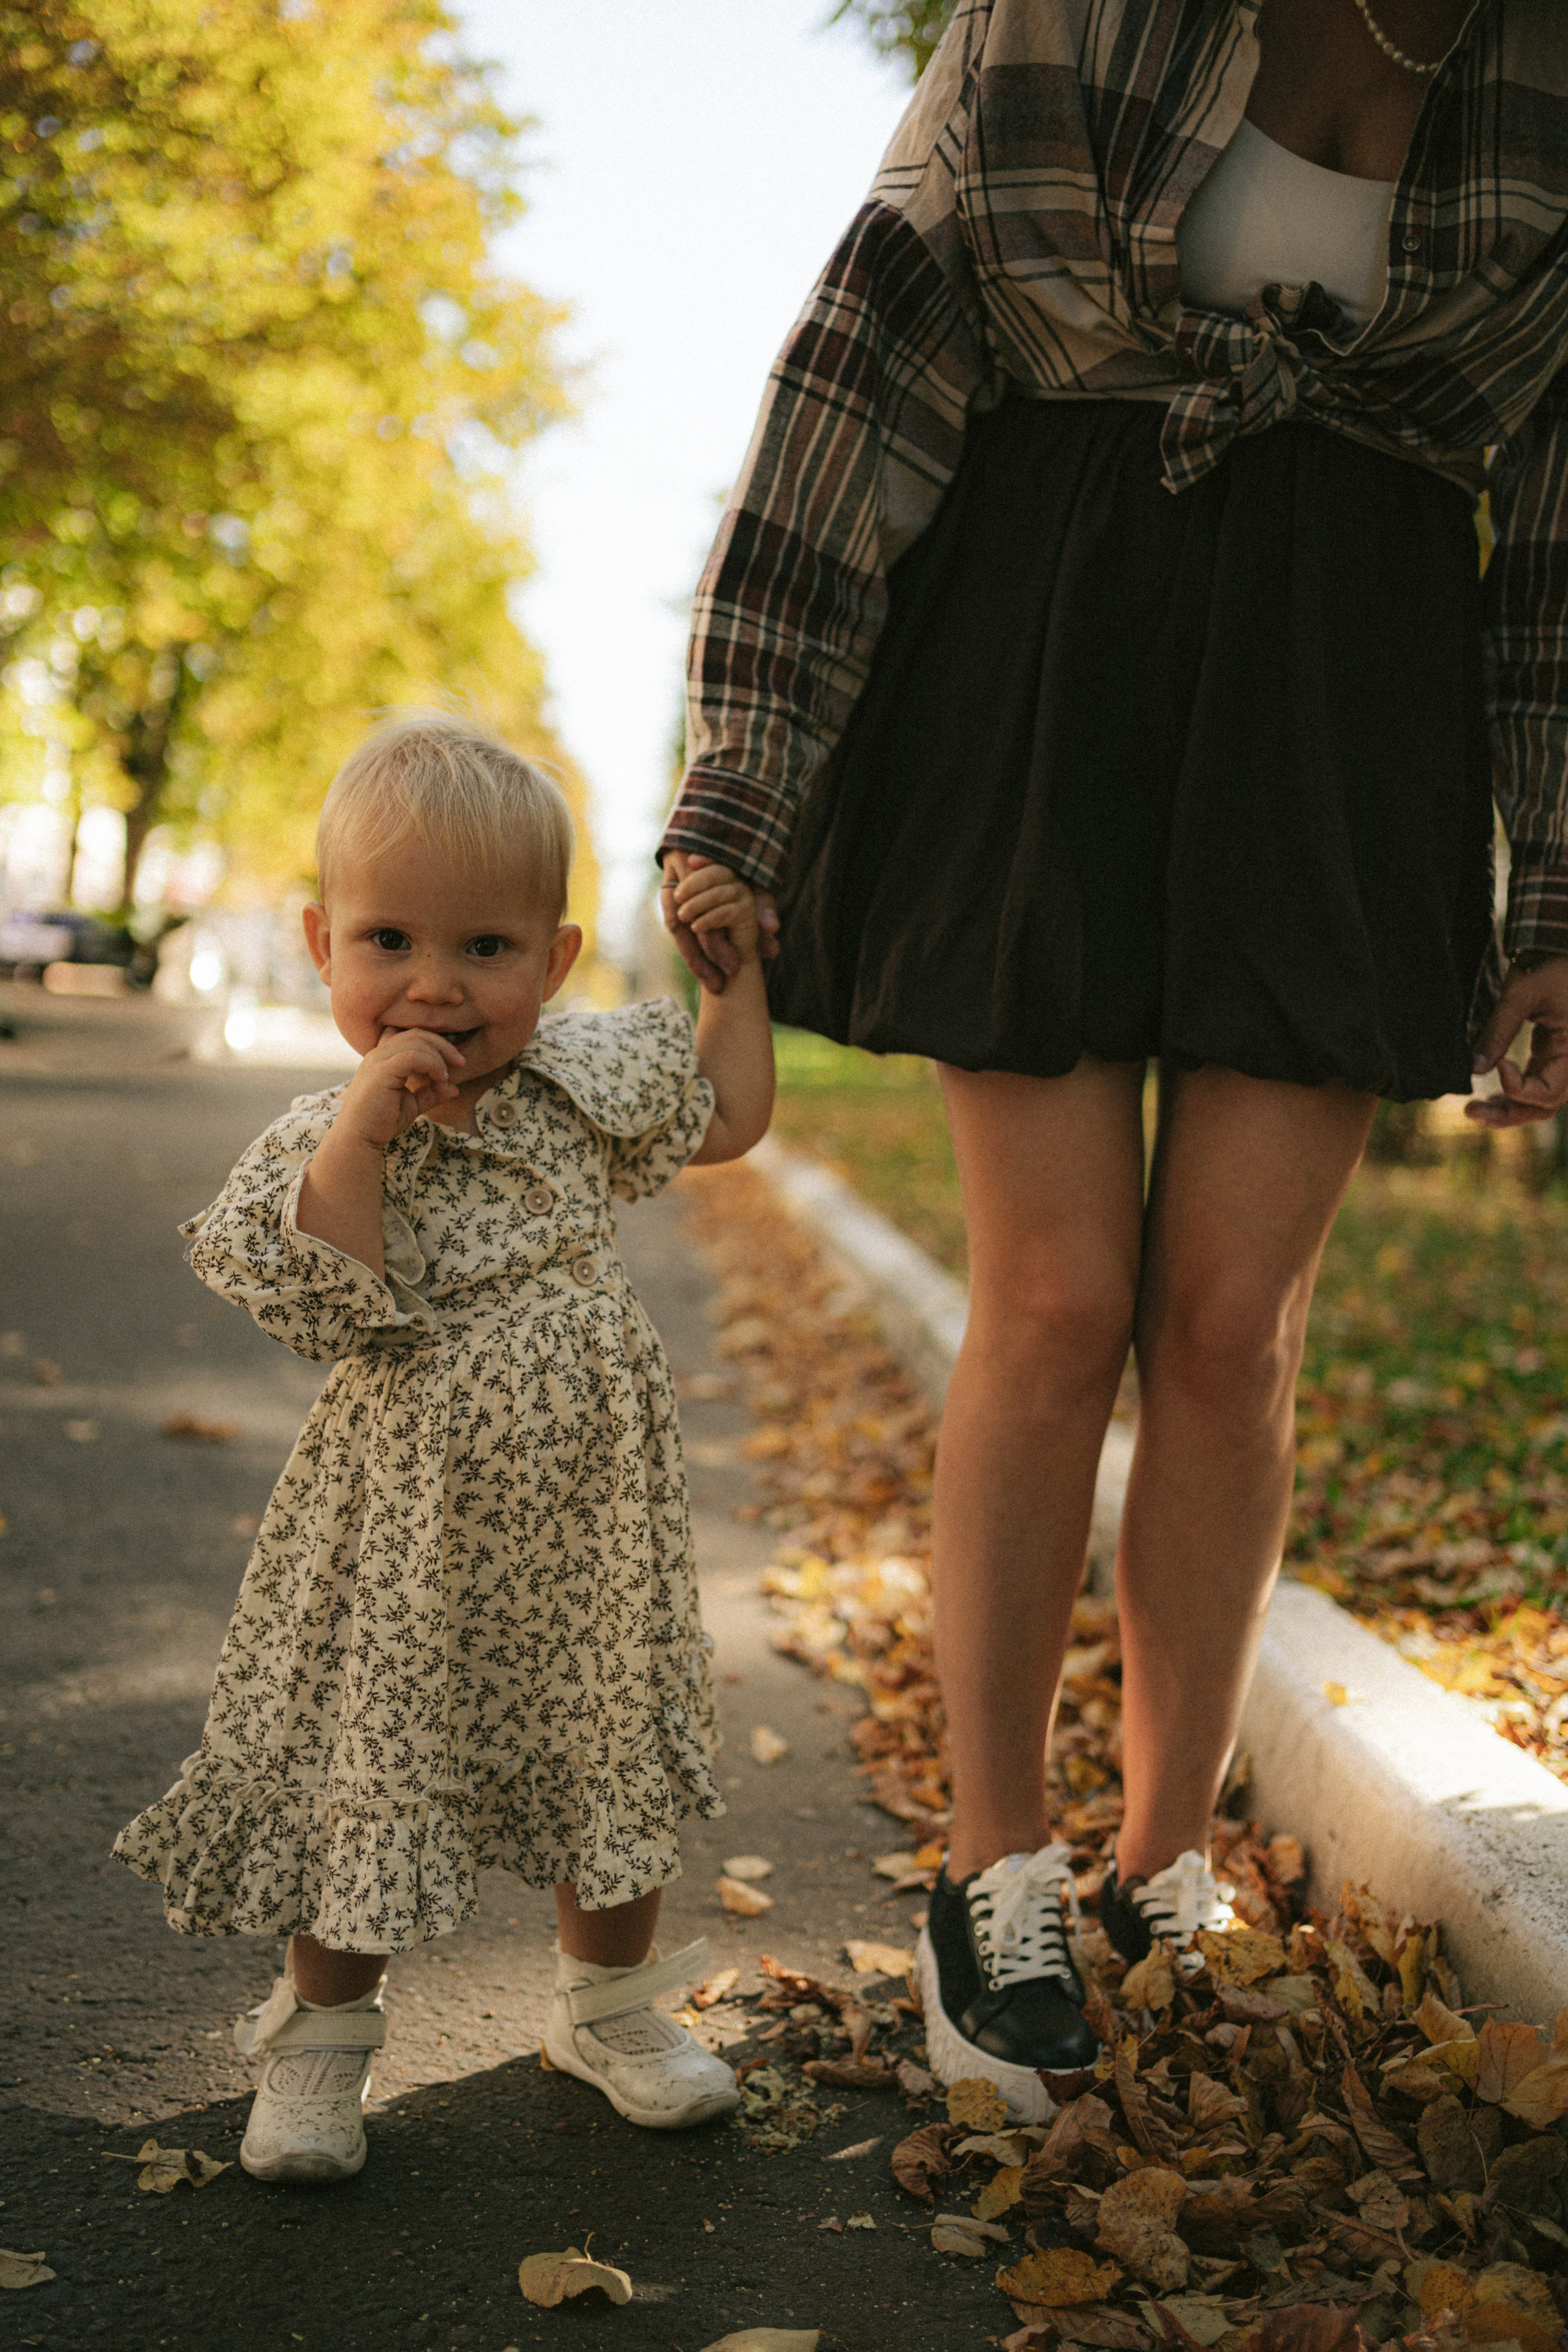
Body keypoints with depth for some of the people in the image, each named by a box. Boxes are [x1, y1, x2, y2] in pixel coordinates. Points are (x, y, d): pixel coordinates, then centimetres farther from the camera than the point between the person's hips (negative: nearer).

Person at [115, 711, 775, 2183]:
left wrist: (737, 966, 11)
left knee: (613, 1758, 16)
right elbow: (335, 1310, -28)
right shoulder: (326, 1138, -13)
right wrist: (366, 1127, -32)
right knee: (372, 1777, 6)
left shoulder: (588, 1080, 0)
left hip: (588, 1526, 4)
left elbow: (725, 1118, 17)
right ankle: (318, 2037, 28)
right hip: (408, 1537, -4)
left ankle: (609, 2004, 38)